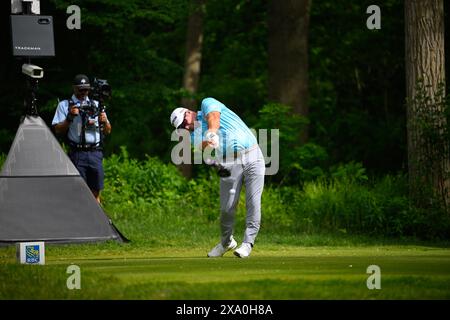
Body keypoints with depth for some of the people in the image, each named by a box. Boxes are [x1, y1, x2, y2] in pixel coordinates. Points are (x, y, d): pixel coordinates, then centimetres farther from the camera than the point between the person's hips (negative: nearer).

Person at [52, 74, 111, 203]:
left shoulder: (96, 105, 17)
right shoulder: (64, 105, 8)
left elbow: (107, 131, 15)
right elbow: (58, 130, 1)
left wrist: (104, 122, -6)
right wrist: (70, 117, -12)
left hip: (95, 153, 3)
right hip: (77, 153, -3)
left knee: (95, 192, 2)